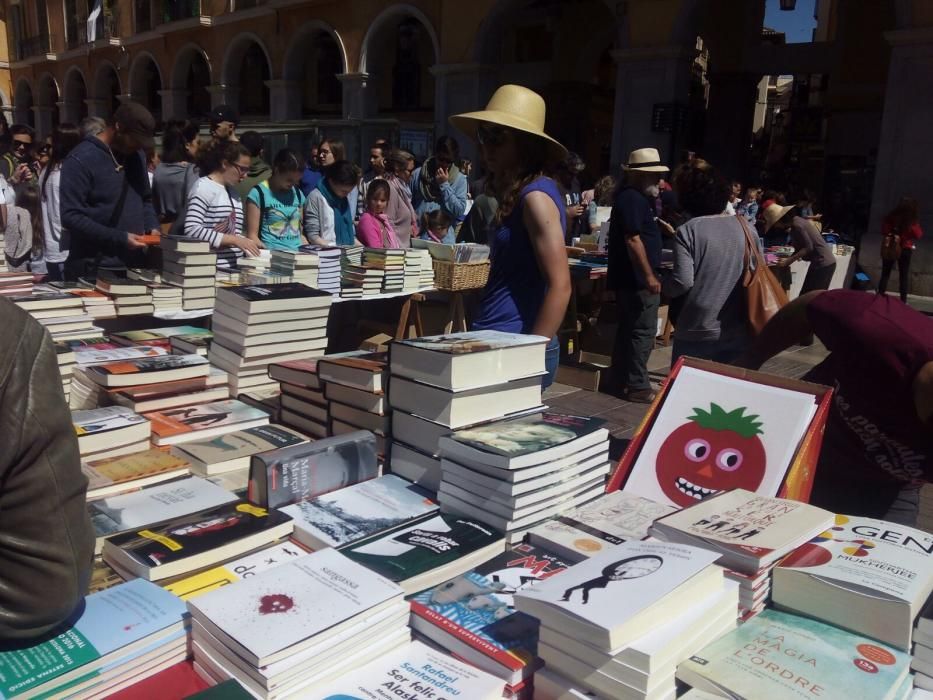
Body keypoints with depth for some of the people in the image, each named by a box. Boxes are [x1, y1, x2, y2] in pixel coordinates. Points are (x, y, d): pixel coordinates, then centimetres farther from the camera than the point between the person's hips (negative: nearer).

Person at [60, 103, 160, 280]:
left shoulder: (137, 155, 10)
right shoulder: (80, 160, -12)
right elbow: (71, 216, -17)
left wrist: (152, 226, 1)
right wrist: (119, 238, -21)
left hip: (133, 263, 6)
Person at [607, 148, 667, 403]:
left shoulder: (633, 197, 18)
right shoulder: (632, 198, -15)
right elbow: (633, 240, -23)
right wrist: (649, 276, -24)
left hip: (630, 278, 11)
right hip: (637, 278, -11)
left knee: (629, 330, 14)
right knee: (643, 331, -7)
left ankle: (622, 381, 21)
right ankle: (637, 386, -2)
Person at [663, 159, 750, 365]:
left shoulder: (688, 231, -11)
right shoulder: (744, 226, 4)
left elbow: (683, 282, -18)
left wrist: (661, 286, 2)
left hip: (698, 332, -4)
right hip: (738, 331, 5)